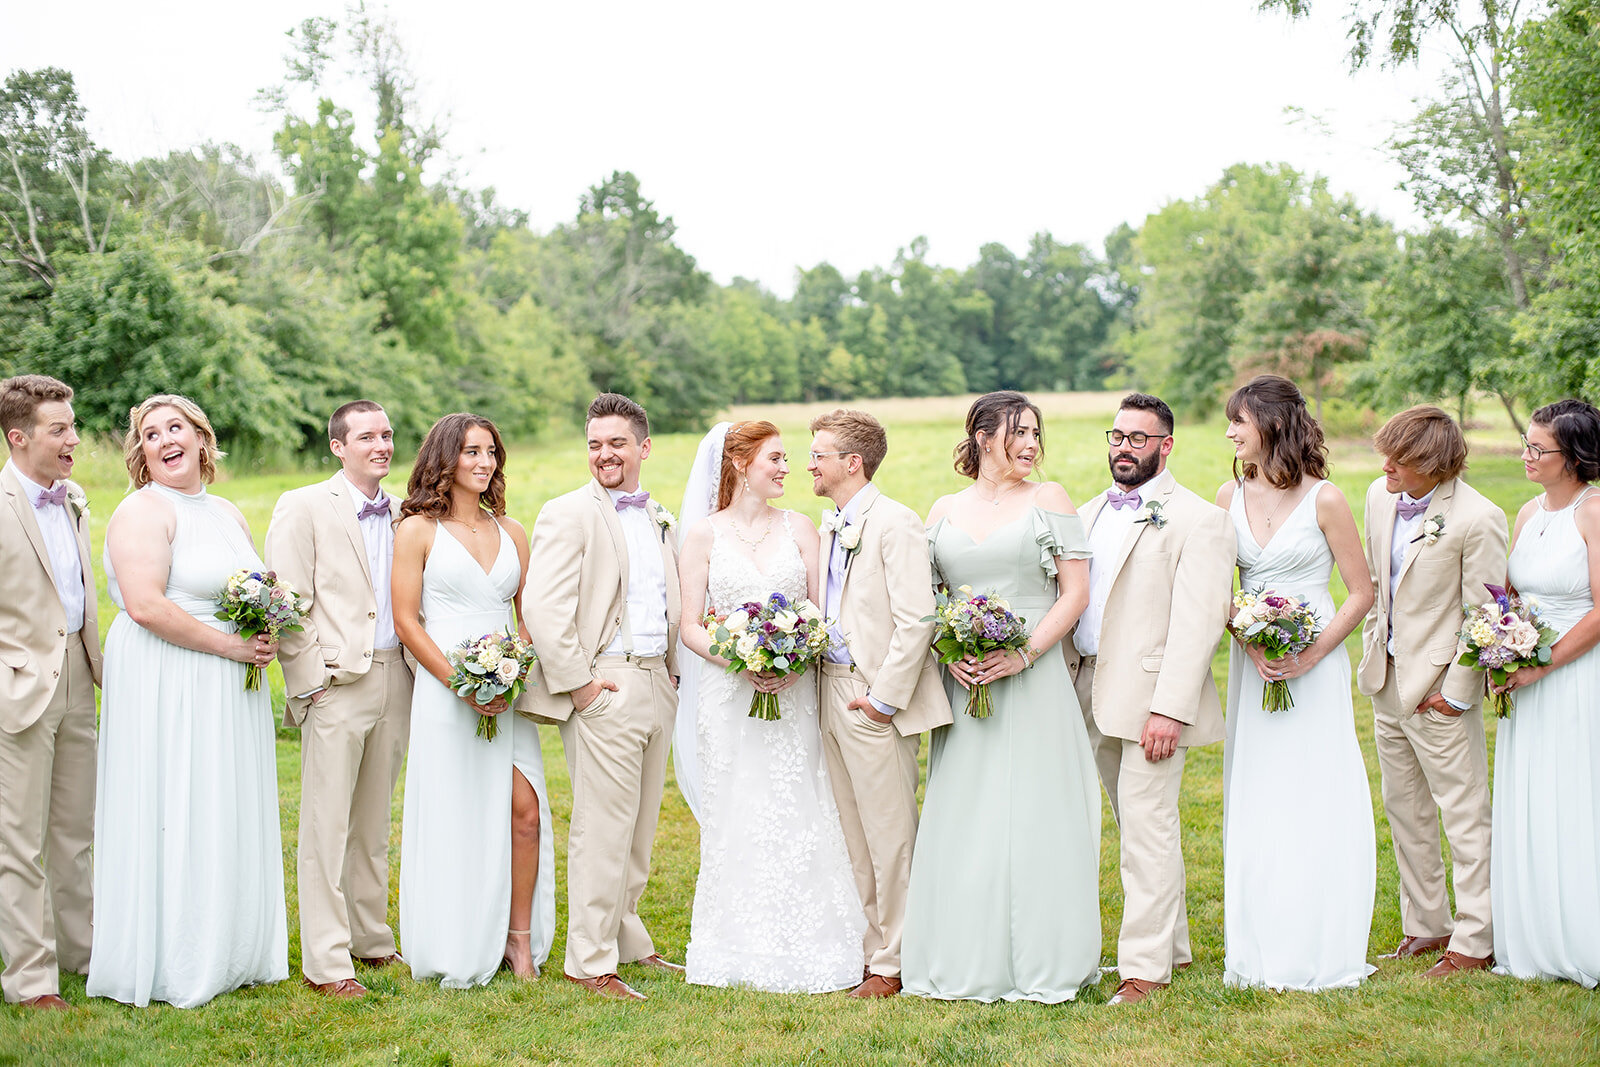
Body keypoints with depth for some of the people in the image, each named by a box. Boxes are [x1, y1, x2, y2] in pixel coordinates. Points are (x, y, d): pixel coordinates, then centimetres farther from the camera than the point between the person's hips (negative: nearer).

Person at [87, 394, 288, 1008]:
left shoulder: (229, 514, 15)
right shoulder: (143, 511, -9)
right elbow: (146, 606, -21)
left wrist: (267, 635, 2)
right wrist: (230, 645, -18)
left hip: (230, 687, 8)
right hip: (165, 686, -8)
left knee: (230, 816, 11)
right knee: (171, 817, -3)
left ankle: (231, 953, 22)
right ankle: (168, 964, 7)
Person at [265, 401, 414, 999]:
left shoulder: (403, 515, 13)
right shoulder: (304, 507, -3)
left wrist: (421, 670, 9)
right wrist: (308, 682, -11)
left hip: (396, 680, 5)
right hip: (336, 681, -5)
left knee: (374, 824, 14)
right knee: (326, 826, -4)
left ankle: (370, 939, 24)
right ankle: (325, 961, 1)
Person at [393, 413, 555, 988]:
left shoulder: (511, 531, 14)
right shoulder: (418, 529, 0)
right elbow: (406, 621, -4)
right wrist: (460, 681, -13)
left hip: (510, 693, 4)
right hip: (444, 693, -4)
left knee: (525, 811, -5)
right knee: (455, 817, 1)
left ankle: (520, 939, 9)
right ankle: (458, 957, 13)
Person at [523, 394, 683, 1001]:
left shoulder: (659, 519, 17)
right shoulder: (568, 515, -7)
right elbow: (543, 609, -15)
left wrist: (671, 674, 14)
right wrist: (578, 683, -16)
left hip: (657, 685, 7)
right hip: (604, 689, -7)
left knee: (640, 828, 15)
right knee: (603, 830, -5)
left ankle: (628, 941, 27)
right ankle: (590, 962, 3)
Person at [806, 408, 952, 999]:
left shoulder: (896, 523, -12)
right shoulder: (830, 525, 15)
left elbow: (916, 621, -17)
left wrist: (883, 698, -17)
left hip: (875, 696, -8)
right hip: (832, 691, 9)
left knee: (889, 836, -1)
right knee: (853, 836, 14)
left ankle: (893, 963, 8)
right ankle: (863, 949, 22)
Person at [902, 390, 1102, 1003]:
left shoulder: (1047, 499, 4)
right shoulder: (944, 511, 12)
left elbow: (1075, 594, -1)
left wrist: (1024, 653, -13)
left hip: (1033, 679, -3)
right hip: (963, 686, 3)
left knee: (1033, 814, -2)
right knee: (963, 819, 4)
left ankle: (1040, 964, 8)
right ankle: (967, 964, 13)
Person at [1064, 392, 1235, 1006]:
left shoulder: (1198, 520, -7)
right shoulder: (1088, 514, 16)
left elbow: (1198, 623, -14)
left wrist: (1169, 709, -21)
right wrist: (1067, 686, 7)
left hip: (1152, 699, -7)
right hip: (1091, 693, 7)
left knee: (1148, 828, -6)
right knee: (1137, 825, 14)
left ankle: (1146, 966, 1)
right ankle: (1172, 944, 26)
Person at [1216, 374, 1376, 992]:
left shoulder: (1323, 499, -8)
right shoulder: (1230, 496, 5)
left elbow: (1361, 592, -6)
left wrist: (1308, 657, -15)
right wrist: (1252, 645, -10)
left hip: (1315, 665, -4)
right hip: (1251, 662, 4)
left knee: (1315, 804, -1)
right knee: (1255, 806, 7)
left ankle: (1318, 953, 10)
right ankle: (1263, 952, 16)